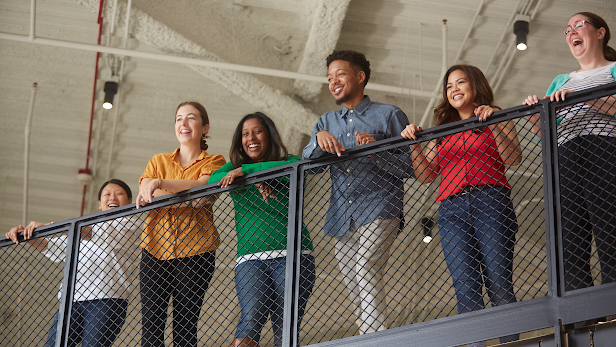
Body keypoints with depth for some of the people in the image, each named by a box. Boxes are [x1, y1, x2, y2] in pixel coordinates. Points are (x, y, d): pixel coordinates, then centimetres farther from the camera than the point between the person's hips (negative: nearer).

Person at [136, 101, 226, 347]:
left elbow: (201, 187, -11)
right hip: (155, 247, 3)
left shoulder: (214, 162, 10)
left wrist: (160, 183, -23)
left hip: (194, 250, -3)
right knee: (151, 325, -8)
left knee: (185, 326, -9)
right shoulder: (158, 161, 19)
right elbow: (144, 196, 1)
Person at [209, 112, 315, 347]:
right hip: (251, 258, 1)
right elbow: (213, 179, 0)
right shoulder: (235, 168, 19)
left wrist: (245, 171, -12)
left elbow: (294, 167, -10)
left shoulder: (288, 162, 14)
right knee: (252, 319, -24)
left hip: (292, 256, -1)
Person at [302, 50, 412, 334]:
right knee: (355, 292, 2)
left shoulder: (389, 115, 8)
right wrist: (319, 139, -12)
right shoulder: (326, 122, 23)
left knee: (366, 268, -26)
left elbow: (410, 166, 1)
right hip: (342, 218, 6)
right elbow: (307, 164, 9)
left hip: (378, 208, -5)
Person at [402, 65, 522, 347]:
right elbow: (425, 175, 19)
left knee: (498, 283, -15)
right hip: (452, 210, 3)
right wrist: (414, 144, 7)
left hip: (490, 200, -3)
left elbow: (514, 159, 2)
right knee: (466, 287, -13)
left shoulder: (497, 121, 18)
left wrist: (493, 124, -7)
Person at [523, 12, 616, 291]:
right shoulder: (560, 82, 32)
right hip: (564, 162, 5)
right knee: (570, 258, -10)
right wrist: (535, 113, 3)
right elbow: (545, 135, 24)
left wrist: (580, 97, -15)